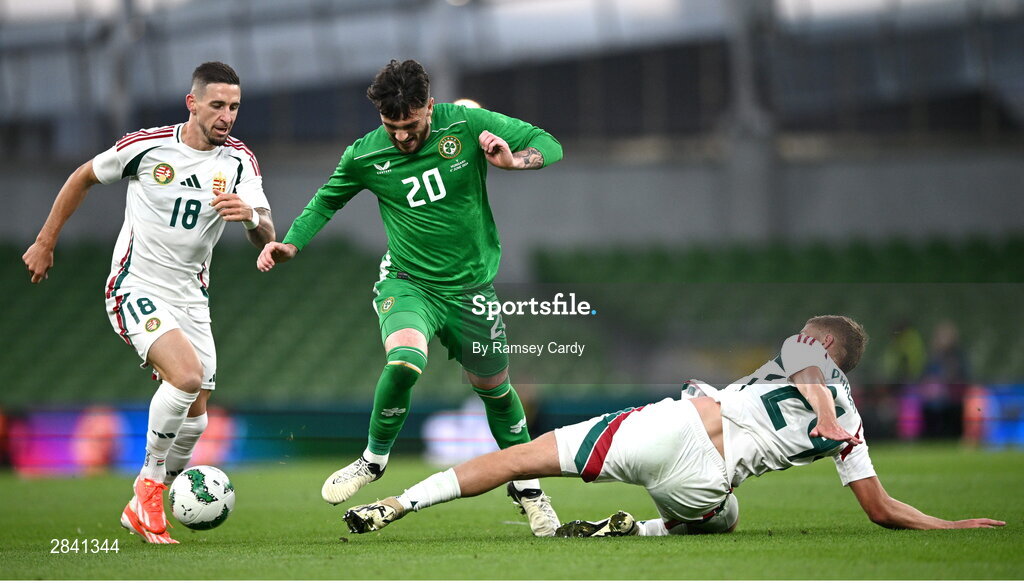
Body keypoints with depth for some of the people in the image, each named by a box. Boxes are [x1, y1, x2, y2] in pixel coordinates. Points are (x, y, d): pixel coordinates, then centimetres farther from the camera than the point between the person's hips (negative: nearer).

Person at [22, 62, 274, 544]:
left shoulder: (239, 161, -4)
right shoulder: (146, 146, -11)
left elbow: (266, 239, -12)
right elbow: (83, 178, 6)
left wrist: (252, 216, -36)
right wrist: (46, 243, 10)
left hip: (191, 296, 5)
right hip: (136, 287, -5)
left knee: (195, 413, 2)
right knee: (188, 374, -26)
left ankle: (143, 509, 20)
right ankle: (150, 483, -9)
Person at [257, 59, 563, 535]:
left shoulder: (466, 124, -12)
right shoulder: (365, 155, -9)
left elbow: (549, 145, -6)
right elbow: (327, 199, 10)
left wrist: (512, 160, -26)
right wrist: (291, 243, -5)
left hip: (471, 285, 1)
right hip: (407, 282, -1)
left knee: (494, 388, 11)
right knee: (404, 360, -30)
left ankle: (526, 485, 35)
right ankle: (375, 457, -4)